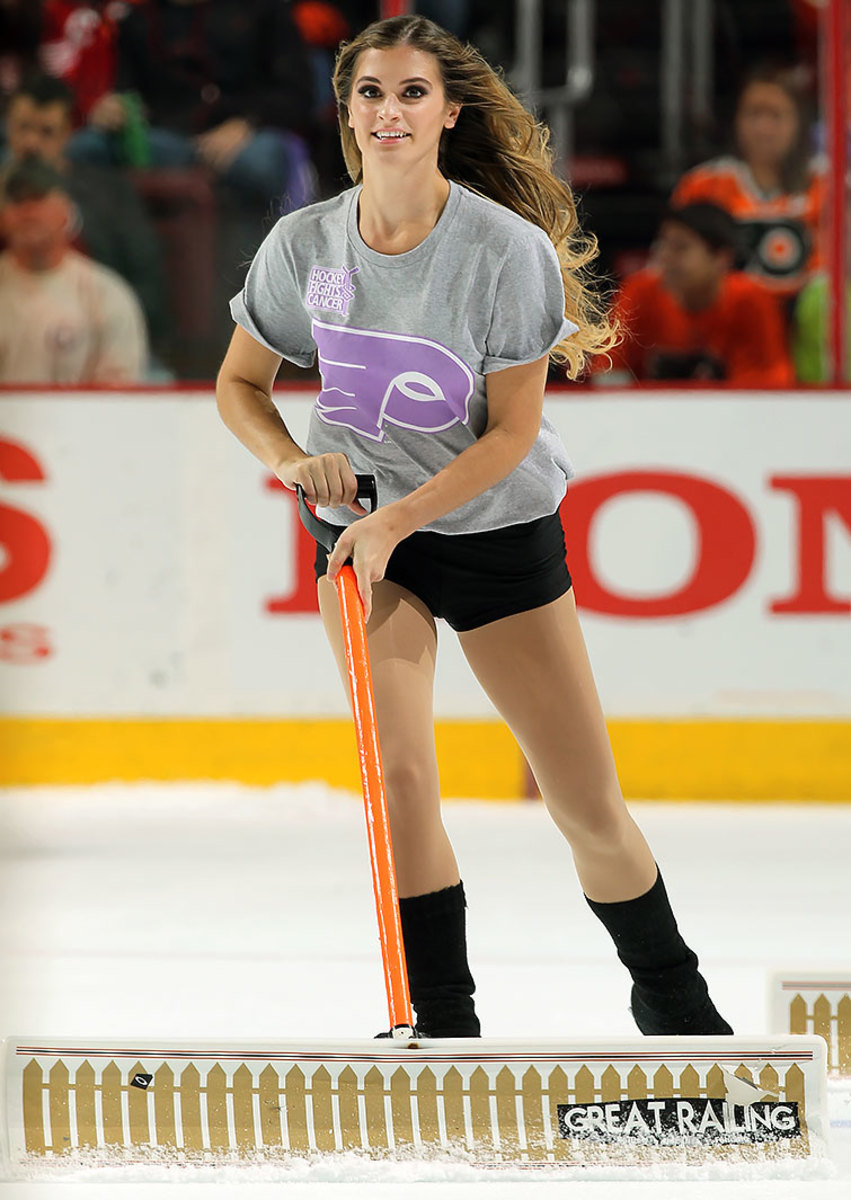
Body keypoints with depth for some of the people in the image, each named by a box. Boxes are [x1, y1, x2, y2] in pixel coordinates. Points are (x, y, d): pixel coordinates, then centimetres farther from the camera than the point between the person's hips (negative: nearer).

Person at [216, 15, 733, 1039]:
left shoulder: (508, 250, -18)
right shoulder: (304, 245, -9)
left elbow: (512, 431, -14)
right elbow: (238, 384, 6)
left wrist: (401, 517, -23)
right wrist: (294, 461, -13)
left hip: (499, 525, -2)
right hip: (365, 529, 2)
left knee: (589, 810, 1)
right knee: (401, 774, -14)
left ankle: (670, 997, 24)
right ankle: (443, 1027, -3)